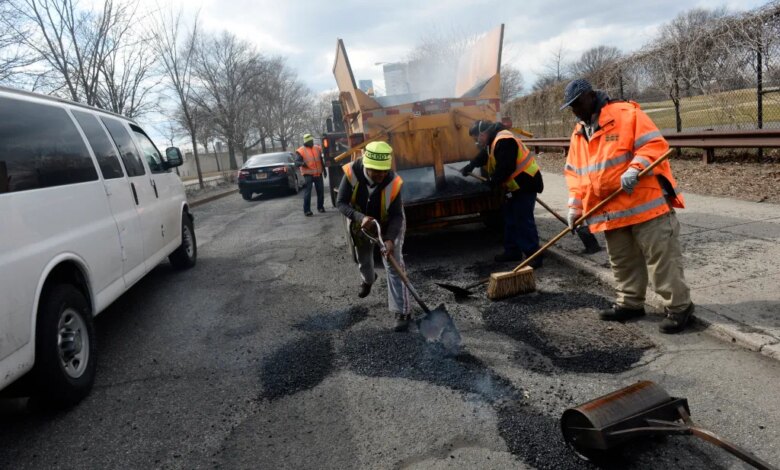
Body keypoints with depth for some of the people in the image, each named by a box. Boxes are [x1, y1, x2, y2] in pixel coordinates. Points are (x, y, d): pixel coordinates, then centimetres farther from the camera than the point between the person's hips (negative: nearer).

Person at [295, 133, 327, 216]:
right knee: (307, 193, -8)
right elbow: (297, 162, -7)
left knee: (320, 191, 11)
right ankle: (307, 210, -5)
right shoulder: (301, 150, -5)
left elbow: (321, 160, 20)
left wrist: (324, 170, 20)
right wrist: (302, 163, -28)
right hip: (308, 174, -5)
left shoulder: (317, 148, 11)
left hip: (318, 174, 5)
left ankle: (320, 207, 26)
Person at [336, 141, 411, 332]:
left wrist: (390, 239, -44)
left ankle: (402, 313, -5)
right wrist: (360, 218, -45)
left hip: (388, 226, -3)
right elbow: (341, 203, -28)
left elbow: (397, 216, -28)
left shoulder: (393, 182, -36)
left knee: (394, 267, -11)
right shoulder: (352, 173, -34)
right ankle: (368, 280, 62)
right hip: (360, 224, 3)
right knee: (363, 260, 26)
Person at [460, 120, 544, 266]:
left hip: (526, 183, -11)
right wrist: (470, 166, 40)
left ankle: (534, 256, -8)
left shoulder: (503, 141, -23)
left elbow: (505, 167, -29)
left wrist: (493, 180, -15)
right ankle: (512, 251, 25)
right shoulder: (494, 141, 12)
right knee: (510, 217, 16)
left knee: (523, 220, -12)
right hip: (515, 185, 11)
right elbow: (483, 156, 32)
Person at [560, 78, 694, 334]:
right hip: (611, 212, 7)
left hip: (646, 203, -7)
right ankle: (630, 303, 27)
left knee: (661, 257, -3)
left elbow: (655, 145, -14)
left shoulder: (626, 113, -7)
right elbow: (575, 173, 17)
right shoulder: (579, 134, 14)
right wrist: (575, 207, 9)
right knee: (622, 261, 14)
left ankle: (678, 306, 7)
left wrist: (635, 169, -28)